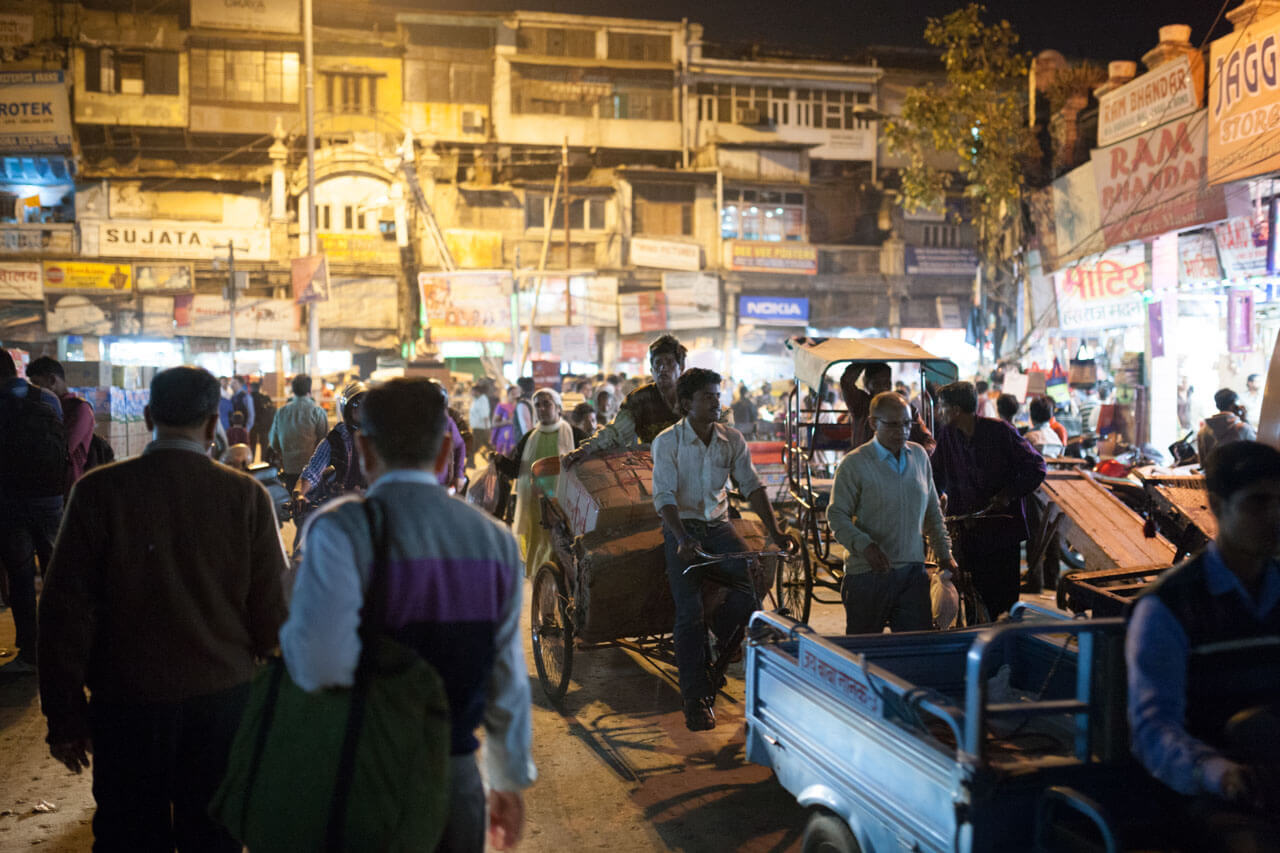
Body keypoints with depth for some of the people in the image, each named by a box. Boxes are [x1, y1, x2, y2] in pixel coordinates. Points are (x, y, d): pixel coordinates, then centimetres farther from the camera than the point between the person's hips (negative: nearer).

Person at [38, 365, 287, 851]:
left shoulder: (99, 490, -10)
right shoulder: (247, 496, -8)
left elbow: (66, 610, -7)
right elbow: (271, 610, -5)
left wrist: (64, 716, 0)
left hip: (127, 702, -1)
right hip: (223, 697, 1)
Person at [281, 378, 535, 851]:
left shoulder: (343, 528, -15)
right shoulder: (495, 539, 0)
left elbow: (320, 665, -28)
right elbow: (508, 681, 5)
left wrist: (286, 636, -5)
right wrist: (510, 782, 19)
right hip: (458, 784, 4)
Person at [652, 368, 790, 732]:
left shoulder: (732, 440, 2)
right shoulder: (667, 442, -10)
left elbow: (752, 487, 2)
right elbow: (664, 496, -17)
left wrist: (774, 531, -8)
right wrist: (683, 539, -31)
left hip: (718, 525, 4)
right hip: (681, 528, -3)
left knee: (755, 579, -19)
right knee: (689, 611, -9)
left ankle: (715, 647, 5)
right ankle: (695, 698, 2)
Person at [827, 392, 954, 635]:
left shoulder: (919, 455, 10)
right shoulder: (854, 464, -7)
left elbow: (932, 511, 19)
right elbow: (837, 515, -9)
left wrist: (944, 553, 16)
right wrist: (865, 546, -23)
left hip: (913, 571, 4)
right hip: (868, 572, -4)